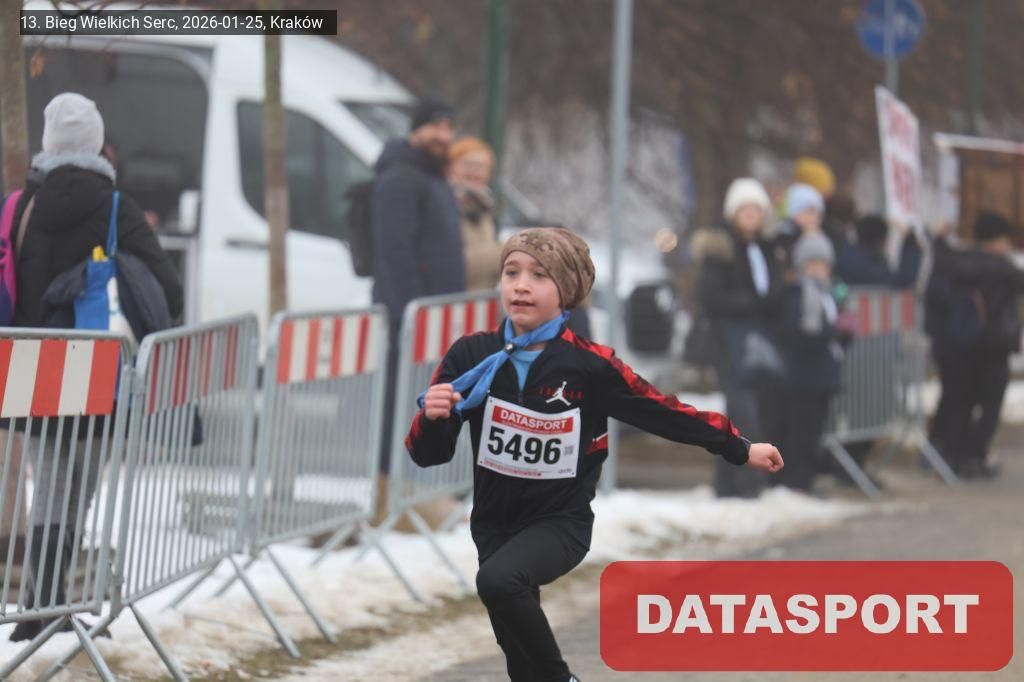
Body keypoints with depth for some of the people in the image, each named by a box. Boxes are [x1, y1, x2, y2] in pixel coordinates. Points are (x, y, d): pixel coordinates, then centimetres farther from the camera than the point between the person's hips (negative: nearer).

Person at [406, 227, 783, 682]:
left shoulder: (589, 366, -15)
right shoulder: (471, 357, -10)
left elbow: (664, 413, -3)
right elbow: (427, 454, -6)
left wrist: (740, 450, 3)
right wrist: (432, 418, -28)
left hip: (560, 522, -4)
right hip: (494, 522, 4)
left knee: (499, 580, -33)